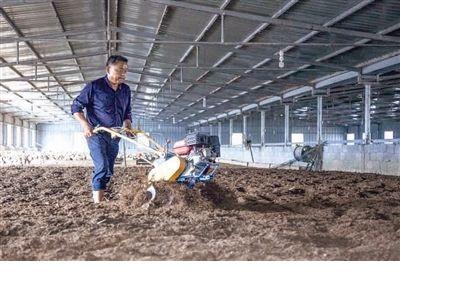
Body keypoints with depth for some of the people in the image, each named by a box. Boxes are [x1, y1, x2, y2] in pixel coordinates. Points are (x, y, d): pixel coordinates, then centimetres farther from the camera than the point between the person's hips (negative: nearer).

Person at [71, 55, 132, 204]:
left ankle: (97, 196, 26)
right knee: (102, 168, -18)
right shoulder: (94, 86, -9)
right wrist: (85, 124, -18)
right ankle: (97, 203, -17)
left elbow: (127, 113, 18)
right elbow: (76, 107, -4)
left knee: (109, 171, 11)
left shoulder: (126, 90, 8)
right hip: (96, 134, -6)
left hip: (114, 137, 6)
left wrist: (128, 127, -1)